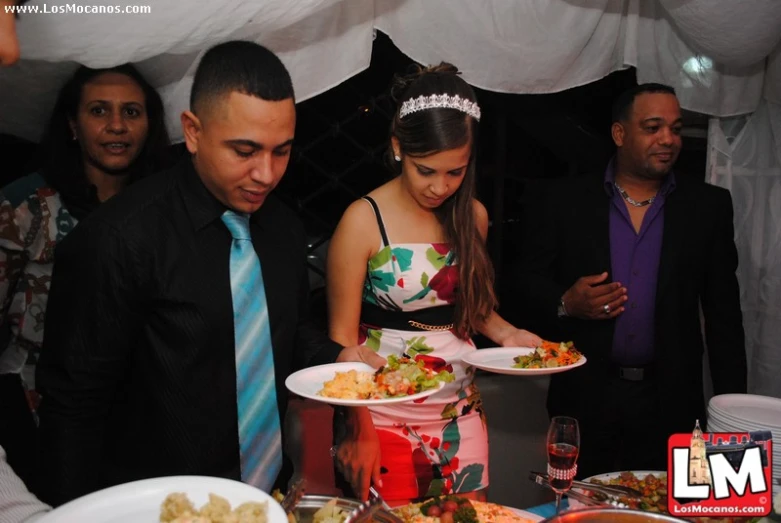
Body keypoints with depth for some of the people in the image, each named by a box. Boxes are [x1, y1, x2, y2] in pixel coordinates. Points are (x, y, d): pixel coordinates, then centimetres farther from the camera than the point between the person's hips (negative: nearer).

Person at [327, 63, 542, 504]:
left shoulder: (473, 215, 1)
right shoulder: (365, 220, -13)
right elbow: (342, 336, -10)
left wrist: (506, 333, -4)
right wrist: (359, 430, -11)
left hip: (461, 407, 5)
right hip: (386, 413, -4)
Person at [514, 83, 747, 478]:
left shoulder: (708, 206, 5)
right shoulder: (564, 201, 0)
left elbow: (723, 314, 7)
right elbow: (529, 282, 4)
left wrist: (730, 403, 4)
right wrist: (565, 304, -16)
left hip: (671, 401, 1)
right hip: (586, 397, -1)